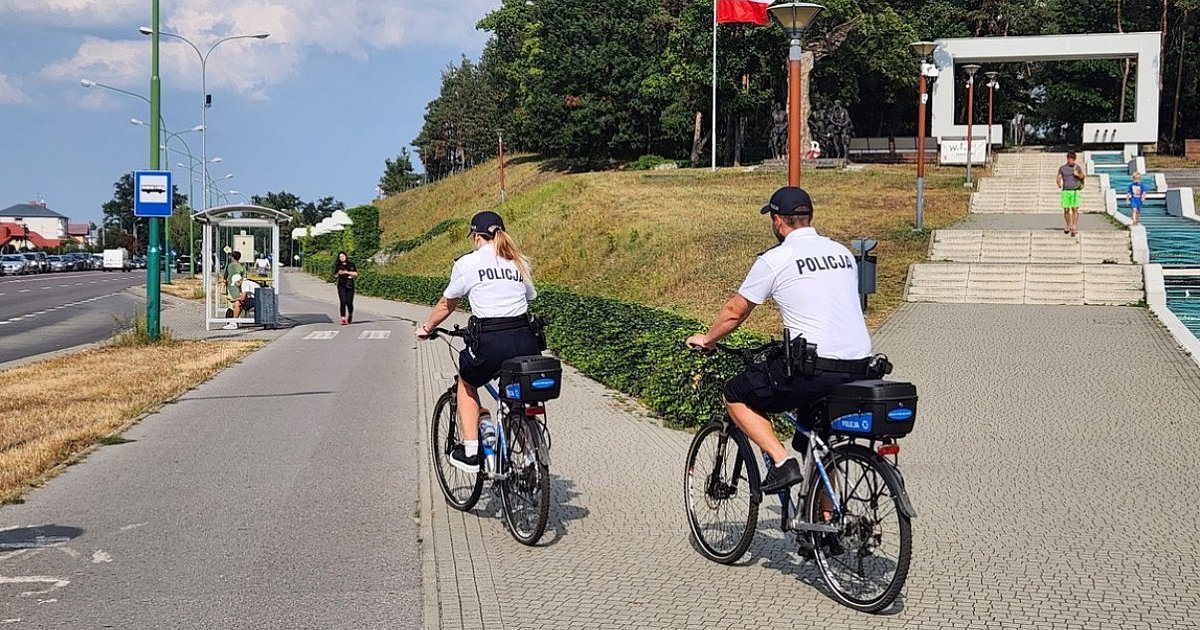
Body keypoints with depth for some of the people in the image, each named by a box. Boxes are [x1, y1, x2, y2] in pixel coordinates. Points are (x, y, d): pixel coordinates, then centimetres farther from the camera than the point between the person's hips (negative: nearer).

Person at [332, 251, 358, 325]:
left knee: (349, 302, -3)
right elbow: (335, 276, 15)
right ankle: (343, 319, -15)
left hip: (350, 285, 0)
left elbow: (356, 274, 1)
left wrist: (347, 272, -9)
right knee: (343, 302, -12)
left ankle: (350, 315, 26)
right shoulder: (338, 266, 10)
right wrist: (338, 273, -7)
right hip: (341, 286, 0)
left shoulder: (351, 264, 7)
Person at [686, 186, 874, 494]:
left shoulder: (775, 259, -2)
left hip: (813, 369, -7)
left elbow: (735, 311, 9)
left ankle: (782, 463, -1)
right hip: (859, 371, 7)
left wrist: (707, 339, 28)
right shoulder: (843, 253, 17)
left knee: (736, 397, 12)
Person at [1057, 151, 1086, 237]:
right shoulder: (1062, 168, 6)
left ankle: (1074, 227, -13)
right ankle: (1068, 226, 21)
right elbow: (1059, 178, 1)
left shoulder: (1077, 167, 8)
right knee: (1066, 210, 1)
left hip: (1075, 191, 0)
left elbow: (1082, 176, 14)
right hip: (1065, 191, 1)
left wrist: (1078, 174, -8)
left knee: (1075, 209, -11)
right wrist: (1059, 184, -20)